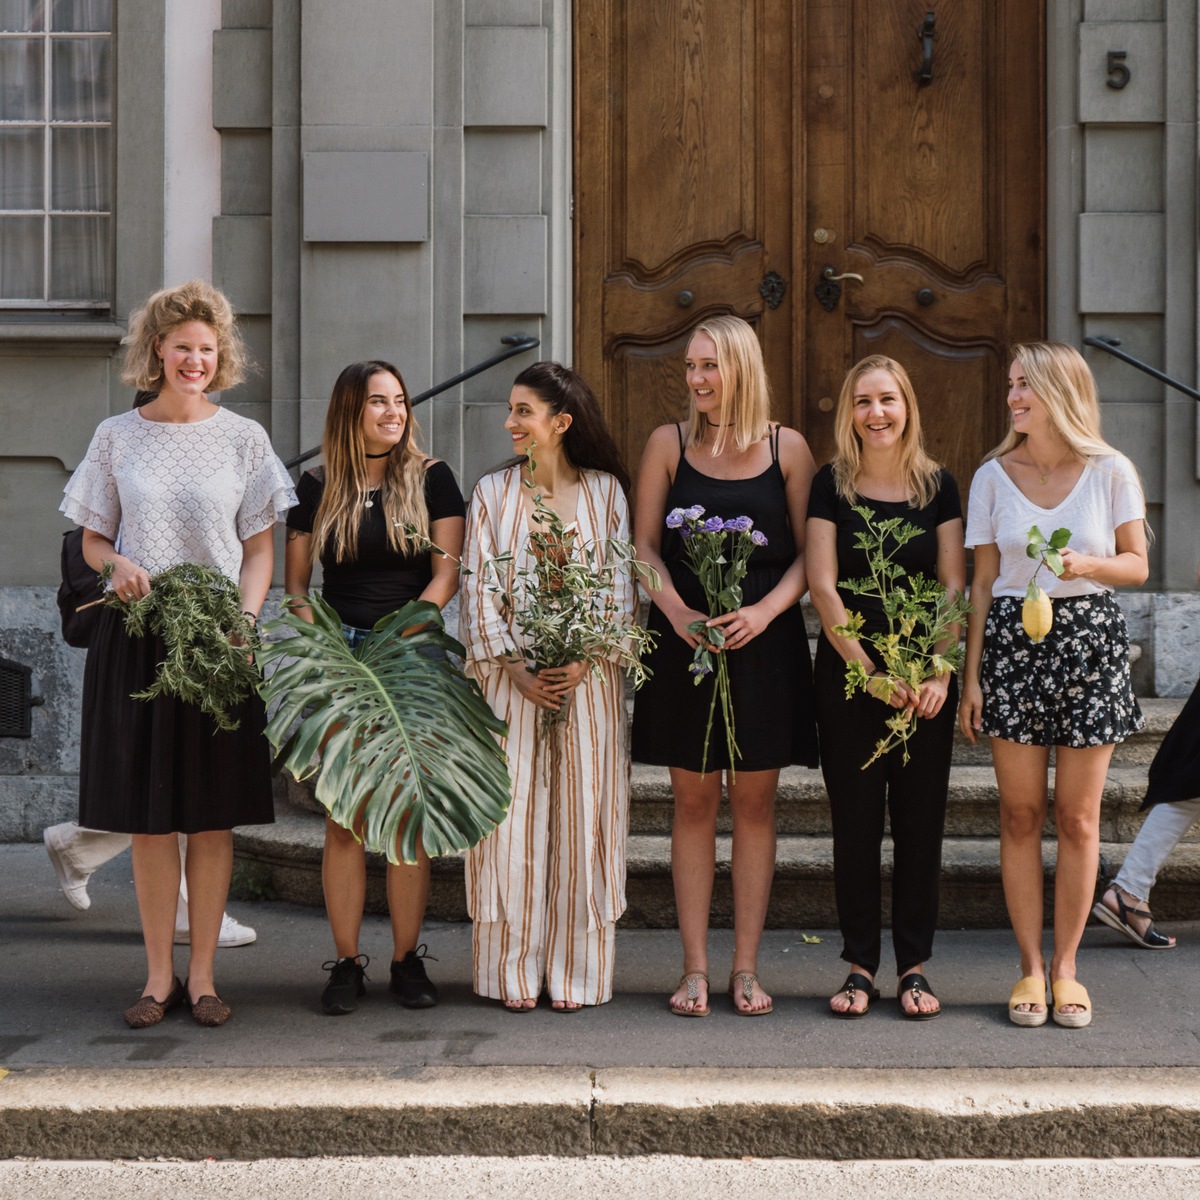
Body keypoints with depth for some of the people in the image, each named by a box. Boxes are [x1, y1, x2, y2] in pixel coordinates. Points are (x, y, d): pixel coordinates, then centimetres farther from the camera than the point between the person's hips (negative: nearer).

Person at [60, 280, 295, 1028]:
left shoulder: (243, 438, 5)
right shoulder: (118, 437, 6)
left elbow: (260, 551, 6)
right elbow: (92, 541, 12)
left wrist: (243, 620, -11)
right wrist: (117, 566, -11)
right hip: (136, 638, 0)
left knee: (214, 815, 1)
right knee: (148, 817, 2)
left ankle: (202, 974, 11)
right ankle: (160, 975, 12)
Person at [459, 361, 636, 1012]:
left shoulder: (604, 491, 5)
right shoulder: (491, 493, 7)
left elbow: (620, 587, 2)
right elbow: (478, 589, 2)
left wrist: (586, 659, -12)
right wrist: (513, 665, -11)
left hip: (588, 677, 0)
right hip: (508, 675, 0)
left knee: (582, 817, 1)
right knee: (510, 818, -1)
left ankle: (574, 970, 9)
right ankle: (514, 972, 8)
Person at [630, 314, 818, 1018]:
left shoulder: (787, 448, 3)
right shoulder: (669, 444, 5)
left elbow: (808, 554, 2)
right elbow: (646, 546, 4)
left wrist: (764, 611, -15)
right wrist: (677, 611, -13)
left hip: (764, 643, 0)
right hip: (685, 642, 0)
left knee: (754, 803, 5)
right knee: (694, 803, 3)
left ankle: (747, 970, 12)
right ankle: (696, 969, 10)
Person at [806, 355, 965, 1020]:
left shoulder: (939, 486, 4)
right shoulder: (831, 486, 1)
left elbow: (953, 588, 2)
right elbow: (823, 589, -4)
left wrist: (939, 674, -10)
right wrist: (873, 672, -11)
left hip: (925, 683, 1)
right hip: (847, 674, -1)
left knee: (921, 820, 4)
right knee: (855, 821, 2)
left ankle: (914, 965, 13)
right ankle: (860, 965, 11)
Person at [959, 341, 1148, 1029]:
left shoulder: (1110, 471, 1)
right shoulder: (993, 476, 5)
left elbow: (1137, 566, 5)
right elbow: (984, 581, 7)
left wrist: (1088, 565, -17)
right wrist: (972, 674, 2)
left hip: (1090, 642, -1)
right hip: (1012, 642, 1)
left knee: (1078, 817, 3)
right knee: (1020, 814, 2)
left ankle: (1066, 967, 13)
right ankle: (1030, 966, 11)